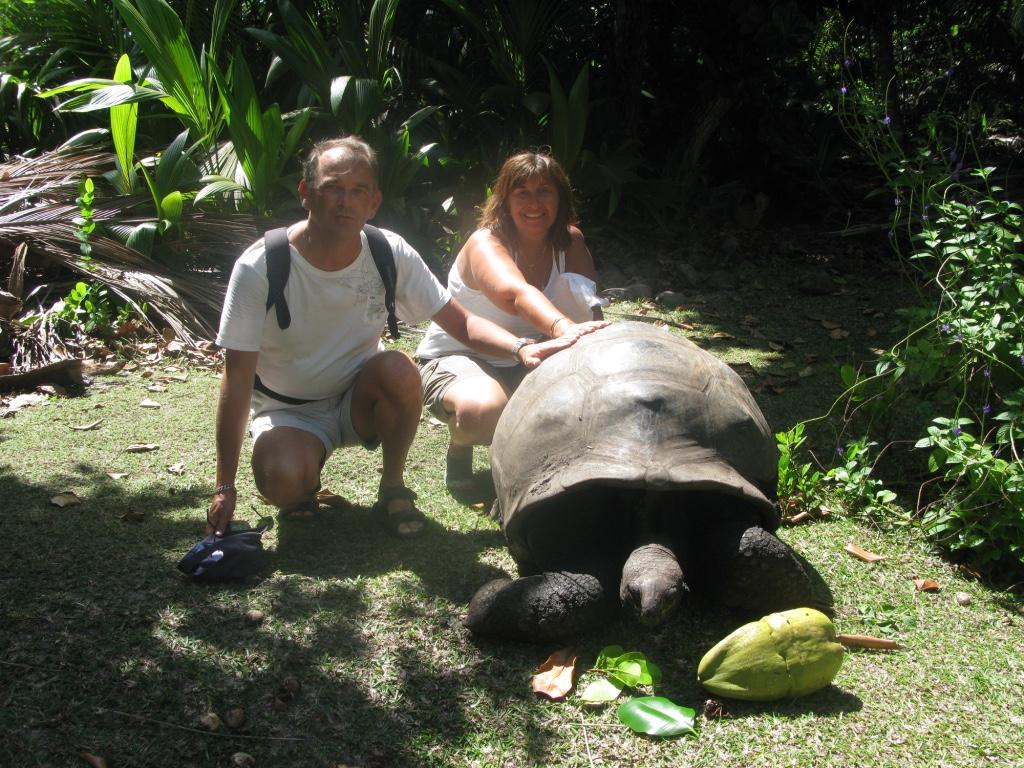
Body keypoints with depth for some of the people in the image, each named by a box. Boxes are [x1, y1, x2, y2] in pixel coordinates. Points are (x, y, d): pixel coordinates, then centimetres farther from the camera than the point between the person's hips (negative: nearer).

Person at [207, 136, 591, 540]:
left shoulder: (390, 254, -14)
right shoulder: (259, 267, -21)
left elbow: (462, 323, -10)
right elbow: (237, 378, -19)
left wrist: (523, 348, -33)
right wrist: (225, 488, -19)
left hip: (359, 400, 2)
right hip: (288, 411, -2)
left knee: (398, 368, -31)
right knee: (283, 482, -34)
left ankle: (393, 487, -7)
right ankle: (305, 478, 6)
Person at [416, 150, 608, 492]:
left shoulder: (570, 242, -3)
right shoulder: (485, 243, -22)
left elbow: (589, 304, -14)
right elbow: (514, 294, -45)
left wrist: (593, 334, -39)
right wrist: (562, 328, -65)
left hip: (525, 364, 6)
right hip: (455, 358, -6)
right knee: (482, 411, -40)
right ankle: (459, 448, -2)